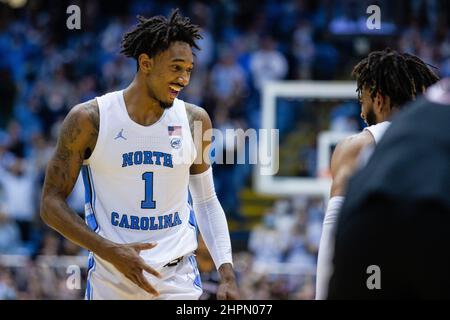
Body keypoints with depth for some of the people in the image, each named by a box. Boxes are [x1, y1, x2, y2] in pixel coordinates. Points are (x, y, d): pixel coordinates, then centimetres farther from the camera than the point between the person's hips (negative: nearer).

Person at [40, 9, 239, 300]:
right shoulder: (89, 120, -6)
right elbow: (52, 203, -4)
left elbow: (206, 202, 12)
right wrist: (111, 252, -16)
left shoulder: (194, 120, 3)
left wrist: (227, 274, 1)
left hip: (179, 279, 2)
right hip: (111, 279, -1)